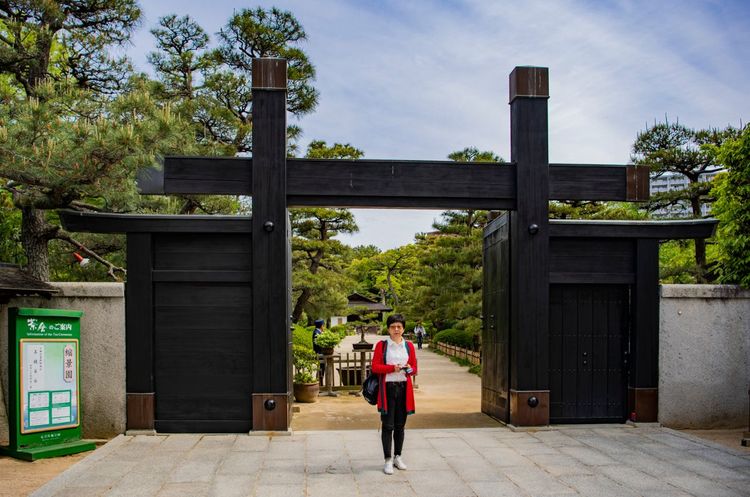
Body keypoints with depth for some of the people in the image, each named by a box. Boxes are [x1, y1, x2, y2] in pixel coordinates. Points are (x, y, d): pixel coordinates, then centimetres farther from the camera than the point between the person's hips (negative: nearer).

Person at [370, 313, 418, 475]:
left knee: (400, 425, 11)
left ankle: (397, 457, 24)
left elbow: (414, 368, 10)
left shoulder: (409, 345, 7)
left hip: (404, 388, 3)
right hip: (387, 388, -3)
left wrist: (409, 369, -13)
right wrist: (392, 368, -18)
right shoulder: (381, 345, -1)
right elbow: (375, 367, -6)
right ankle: (388, 460, 5)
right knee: (388, 425, -3)